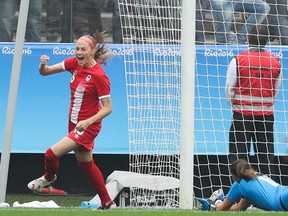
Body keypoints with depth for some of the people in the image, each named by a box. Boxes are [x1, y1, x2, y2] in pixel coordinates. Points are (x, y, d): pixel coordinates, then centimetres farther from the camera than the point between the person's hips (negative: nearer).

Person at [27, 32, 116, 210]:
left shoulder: (99, 76, -22)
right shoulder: (74, 63, -3)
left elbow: (107, 108, -19)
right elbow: (45, 72, 1)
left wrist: (88, 122, -31)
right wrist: (43, 65, -22)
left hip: (87, 126, -8)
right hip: (74, 123, 8)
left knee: (52, 153, -14)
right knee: (86, 164, 19)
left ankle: (49, 177, 22)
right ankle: (107, 203, 34)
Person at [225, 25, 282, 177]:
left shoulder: (238, 60, -9)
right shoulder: (275, 62, 0)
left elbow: (229, 89, -4)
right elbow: (276, 91, 8)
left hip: (242, 113, -2)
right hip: (266, 114, 3)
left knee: (239, 153, 4)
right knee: (265, 153, 11)